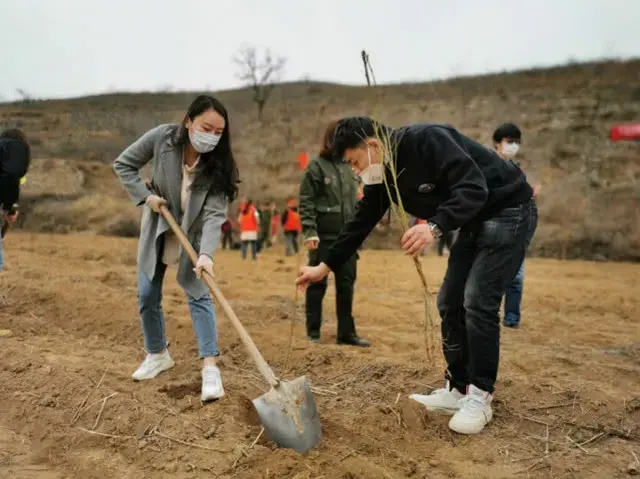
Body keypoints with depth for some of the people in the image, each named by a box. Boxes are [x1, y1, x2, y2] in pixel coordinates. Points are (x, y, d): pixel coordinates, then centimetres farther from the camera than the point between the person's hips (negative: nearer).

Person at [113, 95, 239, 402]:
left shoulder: (218, 164, -25)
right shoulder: (161, 138, -23)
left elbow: (214, 214, -32)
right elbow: (123, 165, -9)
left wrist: (206, 254, -46)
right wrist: (145, 196, -21)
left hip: (193, 234, -2)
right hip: (156, 229, 2)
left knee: (199, 294, -9)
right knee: (147, 296, 7)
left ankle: (210, 368, -8)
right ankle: (157, 355, 27)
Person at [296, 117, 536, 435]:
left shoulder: (426, 139, -27)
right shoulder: (383, 175, 0)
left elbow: (474, 189, -33)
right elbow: (360, 223, 6)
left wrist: (435, 226, -46)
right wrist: (325, 266, 6)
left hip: (506, 211, -9)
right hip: (473, 222, 9)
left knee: (478, 301, -15)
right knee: (450, 303, 5)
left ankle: (479, 398, -2)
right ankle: (457, 390, 15)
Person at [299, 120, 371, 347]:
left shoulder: (349, 167, 14)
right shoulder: (316, 166, -5)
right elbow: (306, 202, -9)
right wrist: (310, 231, -18)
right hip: (323, 236, -6)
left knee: (346, 285, 8)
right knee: (318, 283, 3)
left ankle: (346, 332, 16)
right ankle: (313, 332, 14)